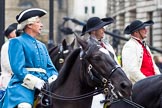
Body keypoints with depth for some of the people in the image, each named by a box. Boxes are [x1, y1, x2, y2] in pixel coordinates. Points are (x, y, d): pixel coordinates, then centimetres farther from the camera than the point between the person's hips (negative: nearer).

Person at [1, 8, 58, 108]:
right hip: (23, 85, -7)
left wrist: (54, 80, -2)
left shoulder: (42, 46, 27)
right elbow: (17, 68, -9)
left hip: (43, 86, 7)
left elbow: (50, 68, 21)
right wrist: (35, 82, -19)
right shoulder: (17, 42, 4)